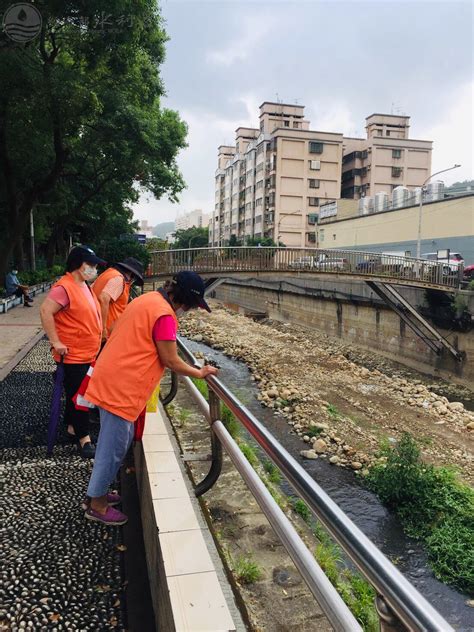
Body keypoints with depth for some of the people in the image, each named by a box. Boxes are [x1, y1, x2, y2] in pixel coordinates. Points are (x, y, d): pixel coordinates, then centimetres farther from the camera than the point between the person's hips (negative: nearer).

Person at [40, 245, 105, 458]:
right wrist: (56, 342, -24)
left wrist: (97, 339, 20)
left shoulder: (84, 285, 11)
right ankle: (84, 439, 6)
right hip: (73, 355, -9)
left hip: (87, 353, 9)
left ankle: (72, 427, 34)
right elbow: (45, 311, -26)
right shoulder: (64, 287, -20)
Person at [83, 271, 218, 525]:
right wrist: (200, 373, 0)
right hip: (121, 388, -10)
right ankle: (97, 505, 21)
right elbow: (171, 362, -14)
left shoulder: (147, 300, 11)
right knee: (114, 447, 5)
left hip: (110, 380, 10)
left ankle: (97, 491, 36)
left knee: (112, 440, 22)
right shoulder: (164, 314, -19)